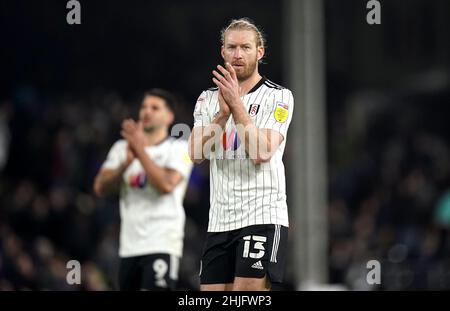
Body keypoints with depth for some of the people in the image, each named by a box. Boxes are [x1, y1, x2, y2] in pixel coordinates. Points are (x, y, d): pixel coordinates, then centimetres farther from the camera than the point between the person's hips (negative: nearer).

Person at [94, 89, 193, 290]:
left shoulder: (178, 148, 0)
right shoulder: (122, 147, 14)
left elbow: (166, 185, -17)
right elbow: (100, 188, 3)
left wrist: (141, 150, -16)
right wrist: (127, 162, -12)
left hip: (162, 243, -6)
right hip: (129, 244, 6)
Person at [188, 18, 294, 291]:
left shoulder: (278, 96, -1)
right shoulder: (208, 99, 12)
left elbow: (261, 153, -15)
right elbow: (196, 154, -2)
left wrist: (236, 104, -17)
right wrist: (223, 113, -15)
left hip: (263, 217, -5)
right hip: (219, 221, 5)